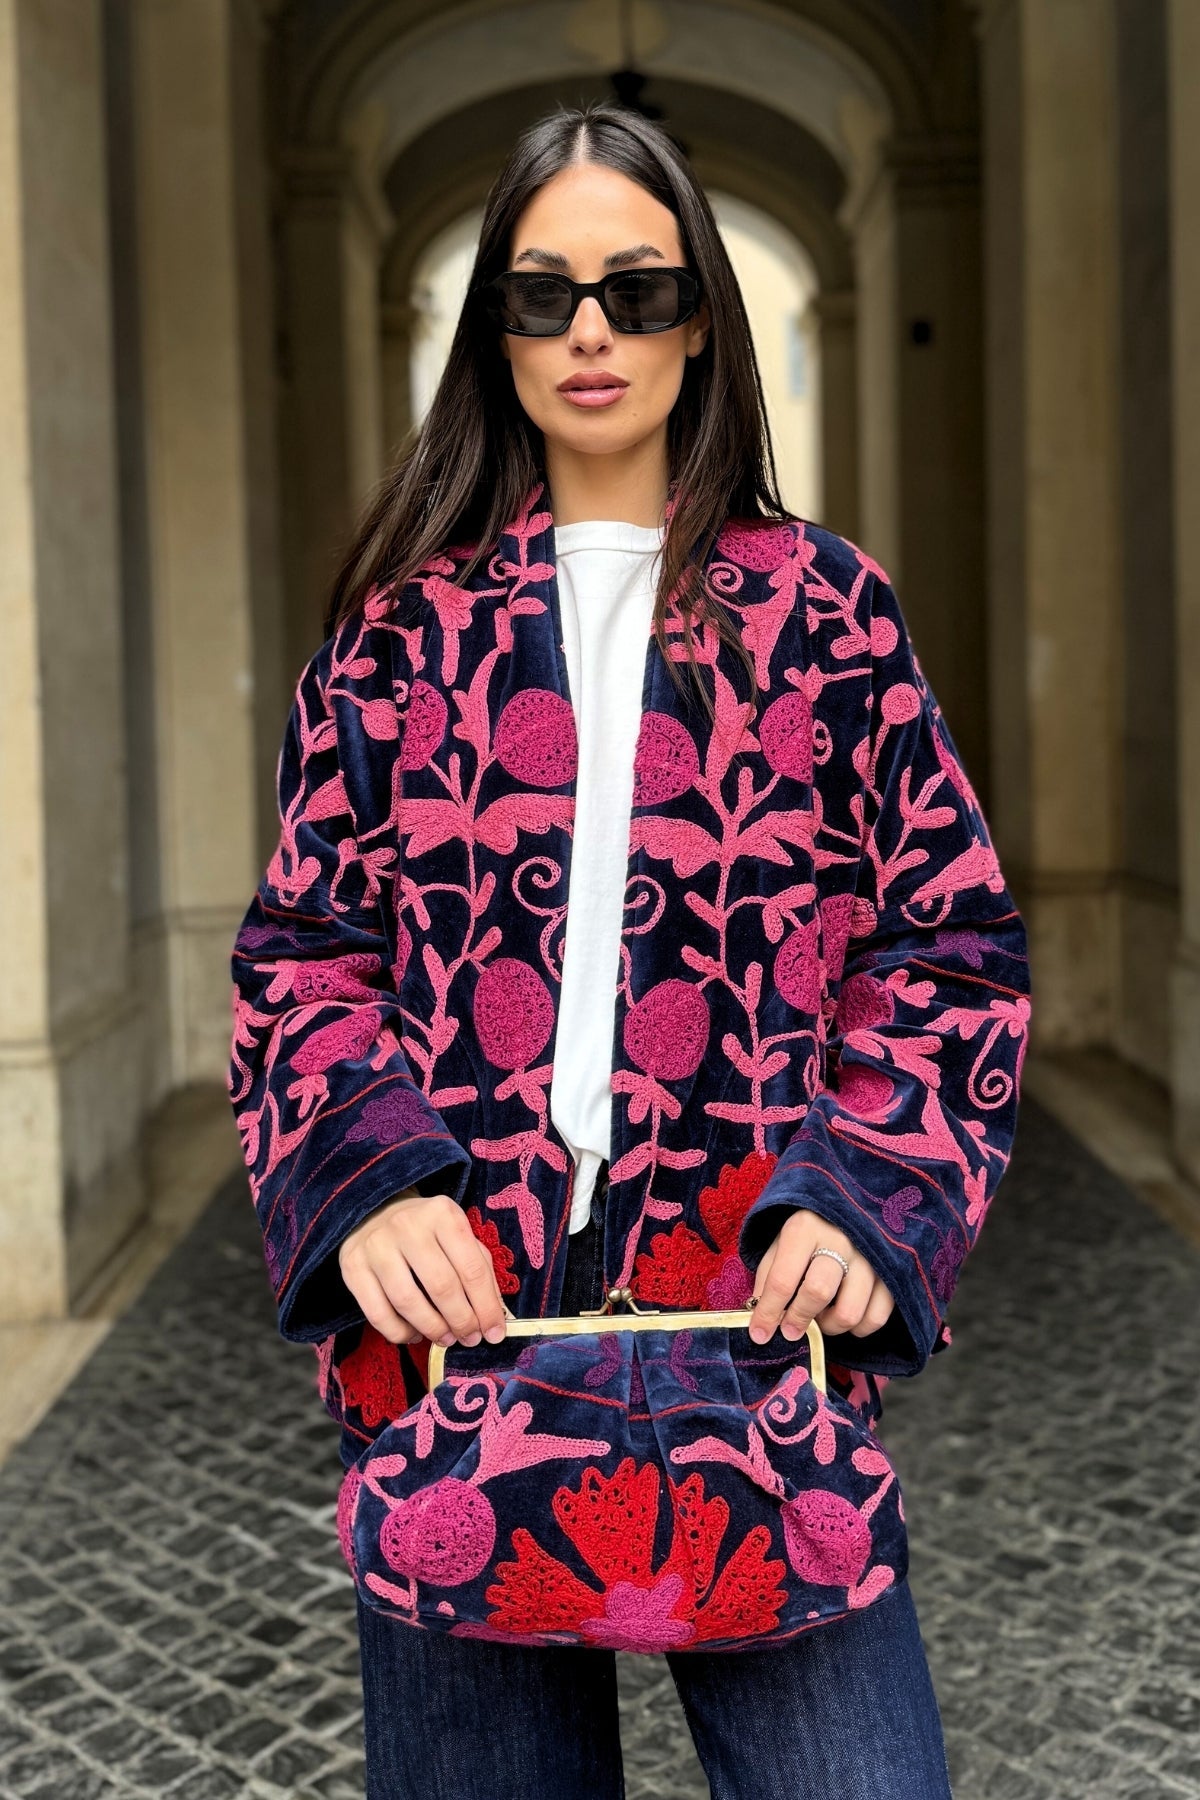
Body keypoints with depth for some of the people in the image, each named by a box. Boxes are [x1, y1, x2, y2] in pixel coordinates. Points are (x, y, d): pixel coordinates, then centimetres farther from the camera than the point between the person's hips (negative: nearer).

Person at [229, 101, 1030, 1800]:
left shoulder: (824, 605, 8)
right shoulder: (409, 617, 9)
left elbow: (957, 939, 5)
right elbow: (301, 946, 7)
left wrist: (869, 1203, -10)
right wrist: (367, 1183, -11)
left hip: (759, 1301, 0)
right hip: (452, 1302, 1)